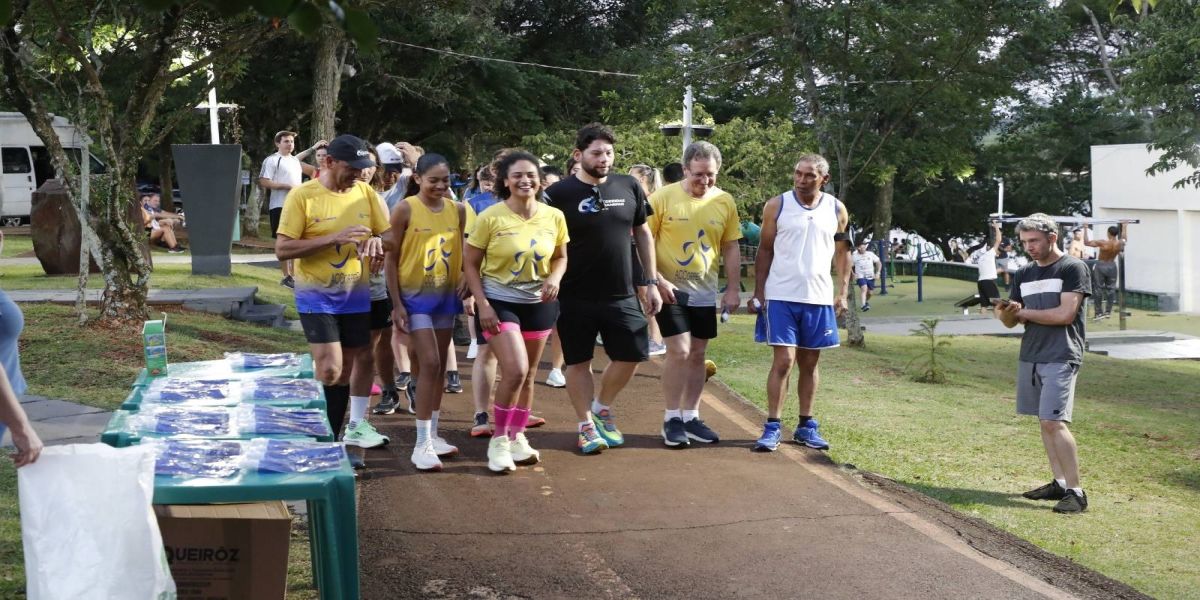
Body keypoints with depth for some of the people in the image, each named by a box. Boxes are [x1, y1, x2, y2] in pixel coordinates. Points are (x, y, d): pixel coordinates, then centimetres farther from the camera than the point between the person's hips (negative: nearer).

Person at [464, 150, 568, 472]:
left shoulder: (554, 217, -4)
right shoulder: (490, 217, -13)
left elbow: (561, 256, 10)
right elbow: (471, 264, -8)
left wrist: (555, 279, -12)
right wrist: (483, 304, -16)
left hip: (538, 303, 4)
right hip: (499, 302, -4)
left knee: (528, 374, 12)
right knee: (515, 370, -16)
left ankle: (517, 436, 30)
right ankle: (499, 439, 2)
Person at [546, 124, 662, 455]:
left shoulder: (629, 187, 1)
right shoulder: (559, 194, -9)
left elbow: (643, 234, 10)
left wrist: (652, 283, 9)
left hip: (622, 295, 3)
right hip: (575, 298, -3)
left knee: (631, 355, 5)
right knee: (579, 362, 7)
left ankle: (602, 407, 30)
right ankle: (585, 425, 23)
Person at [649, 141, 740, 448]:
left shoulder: (725, 201, 2)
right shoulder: (663, 197, -10)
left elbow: (731, 248, 8)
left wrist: (732, 290, 5)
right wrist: (657, 280, -15)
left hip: (704, 292, 4)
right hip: (670, 289, -4)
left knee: (697, 354, 9)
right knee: (679, 351, -10)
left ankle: (690, 417, 20)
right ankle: (672, 419, 3)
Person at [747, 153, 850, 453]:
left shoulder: (837, 210, 4)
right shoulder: (777, 206, -2)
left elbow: (842, 252, 13)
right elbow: (765, 250, 2)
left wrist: (843, 292, 5)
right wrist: (758, 292, -3)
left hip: (819, 298, 3)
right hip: (781, 296, -3)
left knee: (810, 362, 10)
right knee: (784, 360, -8)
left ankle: (806, 425, 19)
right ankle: (772, 427, -1)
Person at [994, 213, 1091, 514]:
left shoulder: (1073, 268, -5)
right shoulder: (1024, 274, 15)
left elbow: (1065, 314, -15)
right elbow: (1012, 322, 14)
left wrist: (1024, 312, -5)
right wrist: (1005, 313, -10)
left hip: (1061, 357, -7)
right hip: (1030, 356, 7)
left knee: (1053, 421, -15)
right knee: (1044, 421, 9)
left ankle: (1075, 491, -11)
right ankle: (1059, 483, 16)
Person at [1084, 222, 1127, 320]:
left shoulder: (1103, 243, -22)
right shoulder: (1120, 244, -9)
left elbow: (1086, 242, -18)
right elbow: (1124, 238, 17)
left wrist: (1085, 229, -11)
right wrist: (1124, 226, 29)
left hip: (1101, 266, -4)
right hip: (1112, 266, 4)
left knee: (1099, 289, 2)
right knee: (1110, 288, 13)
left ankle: (1099, 313, 1)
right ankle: (1108, 311, 17)